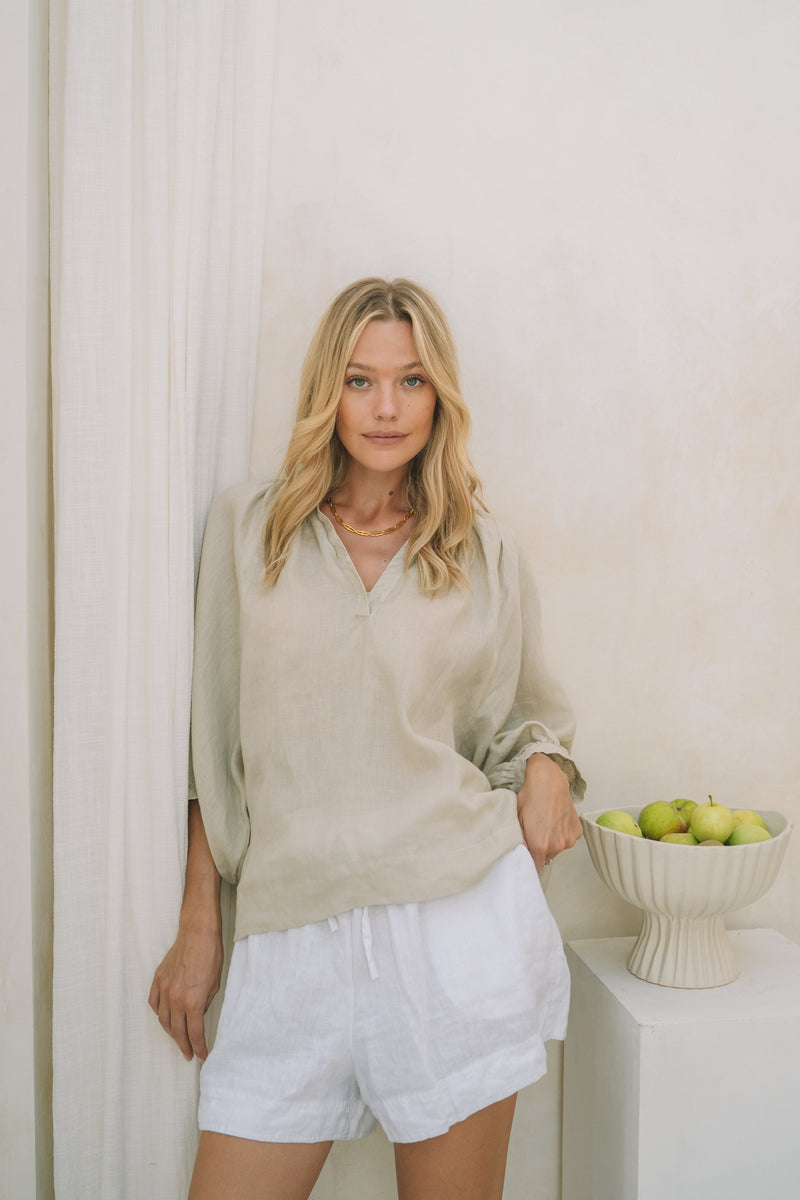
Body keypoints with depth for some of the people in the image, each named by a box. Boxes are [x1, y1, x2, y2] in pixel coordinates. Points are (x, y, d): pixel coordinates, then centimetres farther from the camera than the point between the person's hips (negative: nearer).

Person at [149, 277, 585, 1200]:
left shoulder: (488, 555, 6)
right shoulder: (246, 525, 5)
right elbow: (212, 740, 6)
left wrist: (547, 763, -4)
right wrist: (197, 927, 5)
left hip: (458, 912, 0)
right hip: (292, 932, 1)